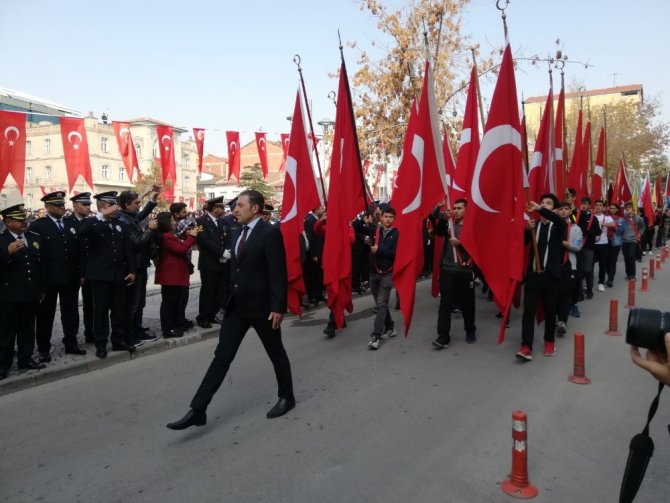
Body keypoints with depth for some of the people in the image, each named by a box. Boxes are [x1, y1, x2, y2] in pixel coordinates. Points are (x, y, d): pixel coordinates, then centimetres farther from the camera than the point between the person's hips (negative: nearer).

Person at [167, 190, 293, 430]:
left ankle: (287, 397, 31)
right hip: (236, 305, 7)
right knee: (221, 356, 5)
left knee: (276, 353, 11)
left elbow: (278, 273, -16)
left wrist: (278, 307, -19)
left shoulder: (270, 233, -13)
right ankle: (197, 410, 7)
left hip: (261, 304, -7)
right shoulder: (237, 233, 11)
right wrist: (231, 298, 17)